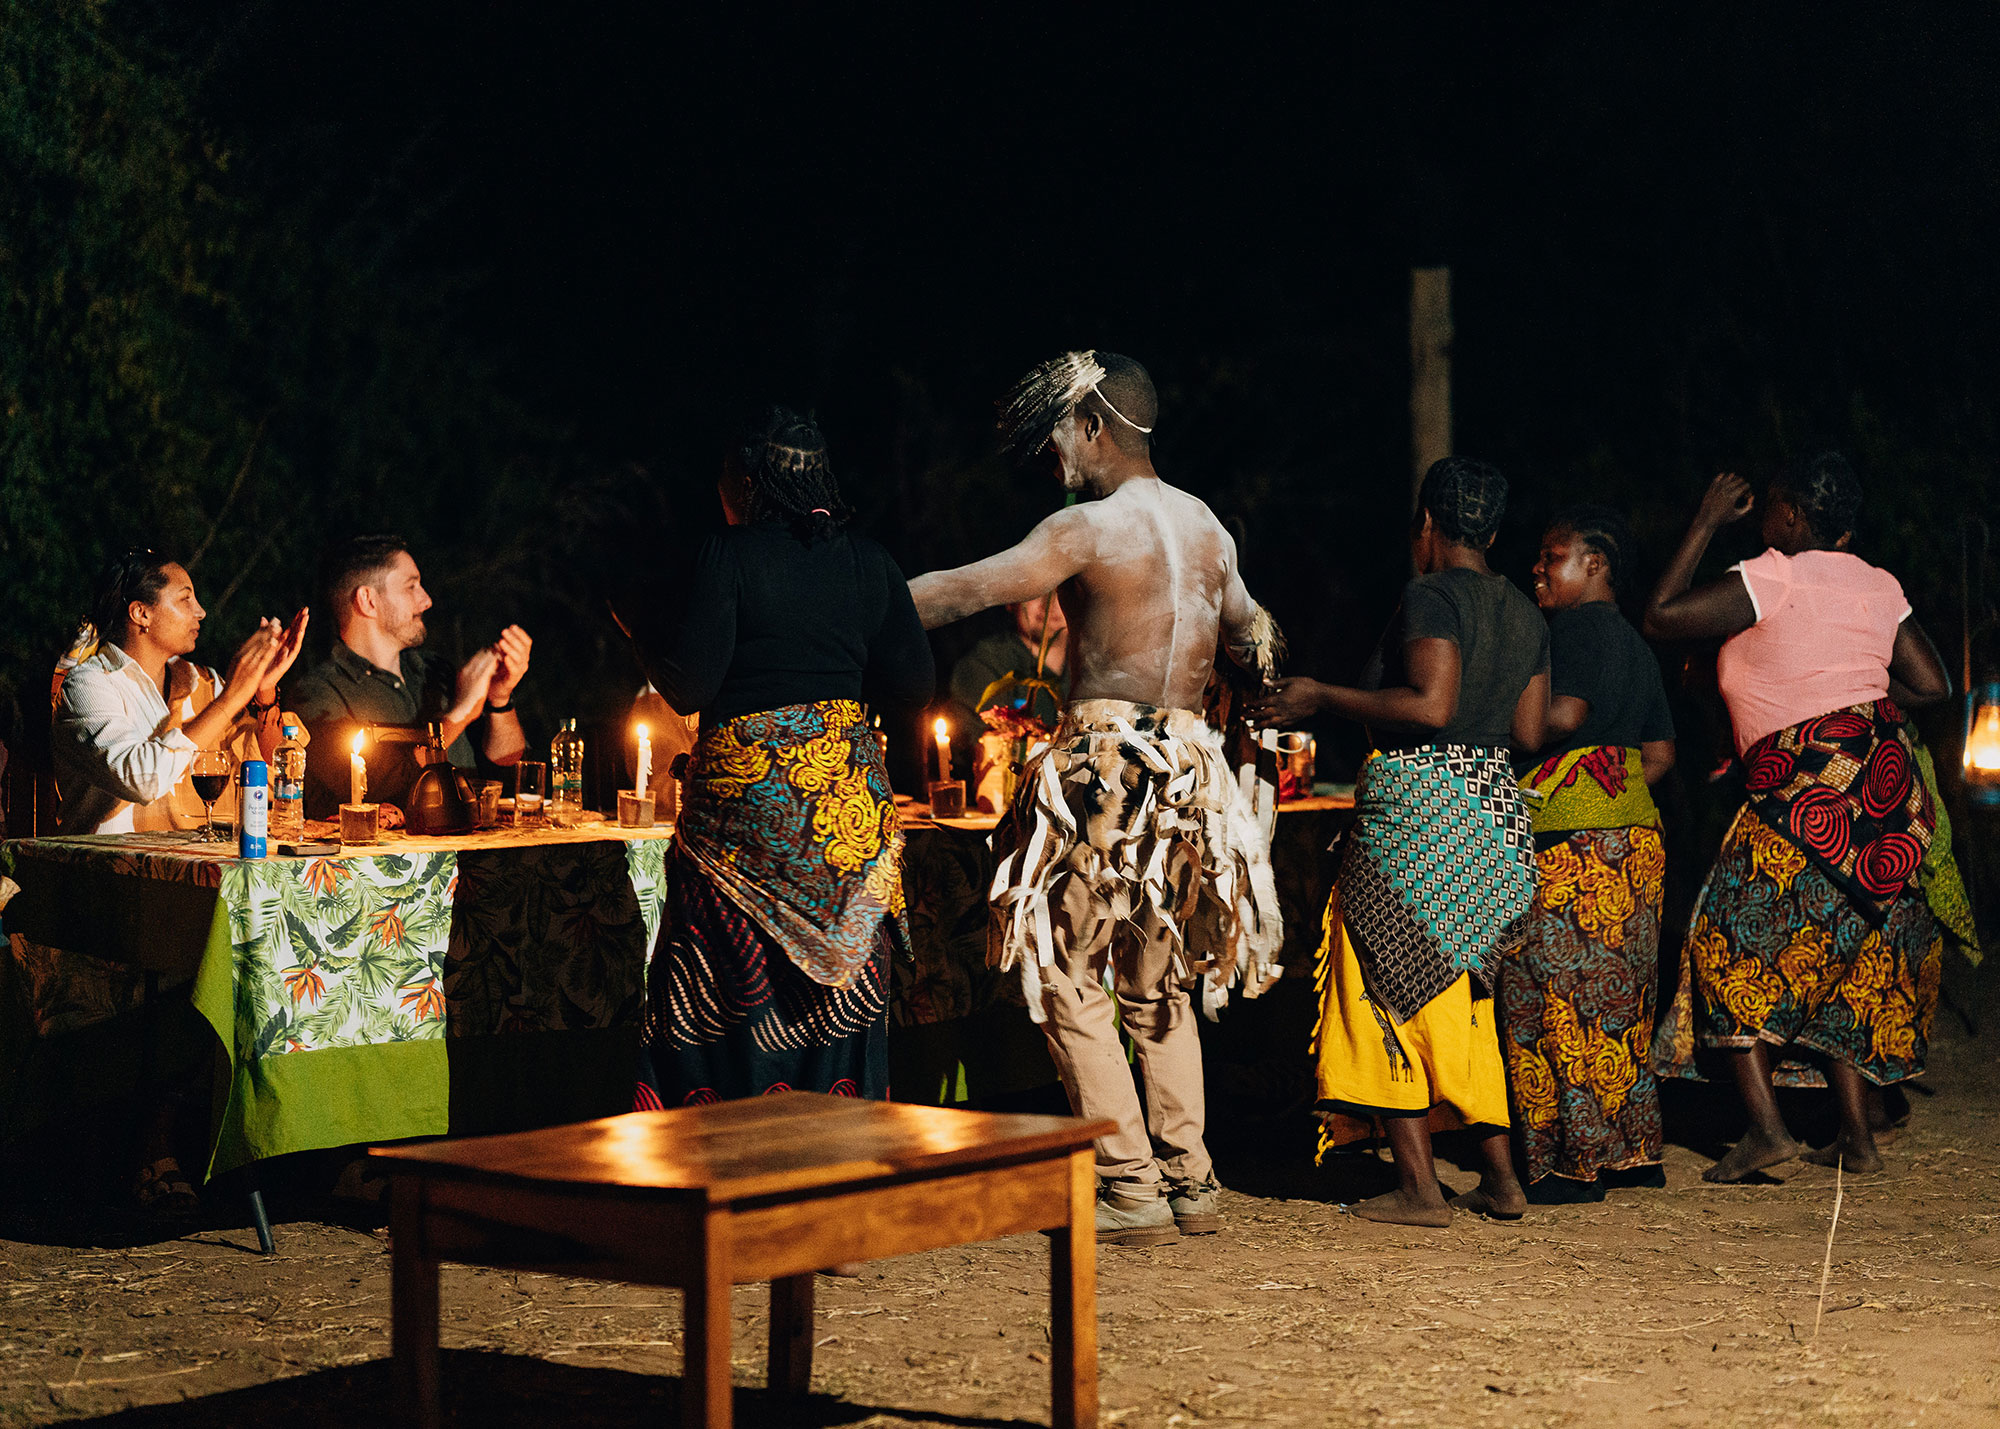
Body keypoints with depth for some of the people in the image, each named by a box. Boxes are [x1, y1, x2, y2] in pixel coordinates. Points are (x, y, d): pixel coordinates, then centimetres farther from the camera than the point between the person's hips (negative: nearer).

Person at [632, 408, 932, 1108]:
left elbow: (689, 687, -11)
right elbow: (915, 683, 10)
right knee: (838, 972, 10)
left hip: (744, 782, -5)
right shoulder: (869, 562, 7)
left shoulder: (727, 557, -7)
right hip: (850, 788, 5)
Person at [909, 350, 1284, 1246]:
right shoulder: (1208, 528, 11)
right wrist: (1257, 636, 52)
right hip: (1189, 761, 7)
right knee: (1159, 983, 17)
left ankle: (1130, 1190, -4)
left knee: (1067, 979, 0)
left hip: (1104, 763, -7)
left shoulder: (1089, 529, -11)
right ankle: (1190, 1182, 15)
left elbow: (966, 591, -13)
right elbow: (1248, 632, 28)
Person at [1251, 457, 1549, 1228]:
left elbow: (1429, 706, -22)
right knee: (1461, 998, 17)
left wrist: (1322, 698, -15)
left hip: (1417, 809, -8)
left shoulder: (1430, 596, -11)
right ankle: (1499, 1176, 14)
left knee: (1392, 990, -1)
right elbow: (1529, 732, 13)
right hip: (1496, 810, 8)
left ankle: (1418, 1185, -3)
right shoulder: (1525, 614, 13)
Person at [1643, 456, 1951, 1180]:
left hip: (1801, 786, -7)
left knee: (1732, 949, 1)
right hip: (1885, 781, 7)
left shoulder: (1770, 579, -9)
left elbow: (1660, 616, -8)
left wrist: (1706, 523, 0)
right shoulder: (1879, 586, 10)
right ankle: (1857, 1136, 13)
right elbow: (1932, 684, 13)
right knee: (1848, 958, 15)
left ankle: (1766, 1124, -11)